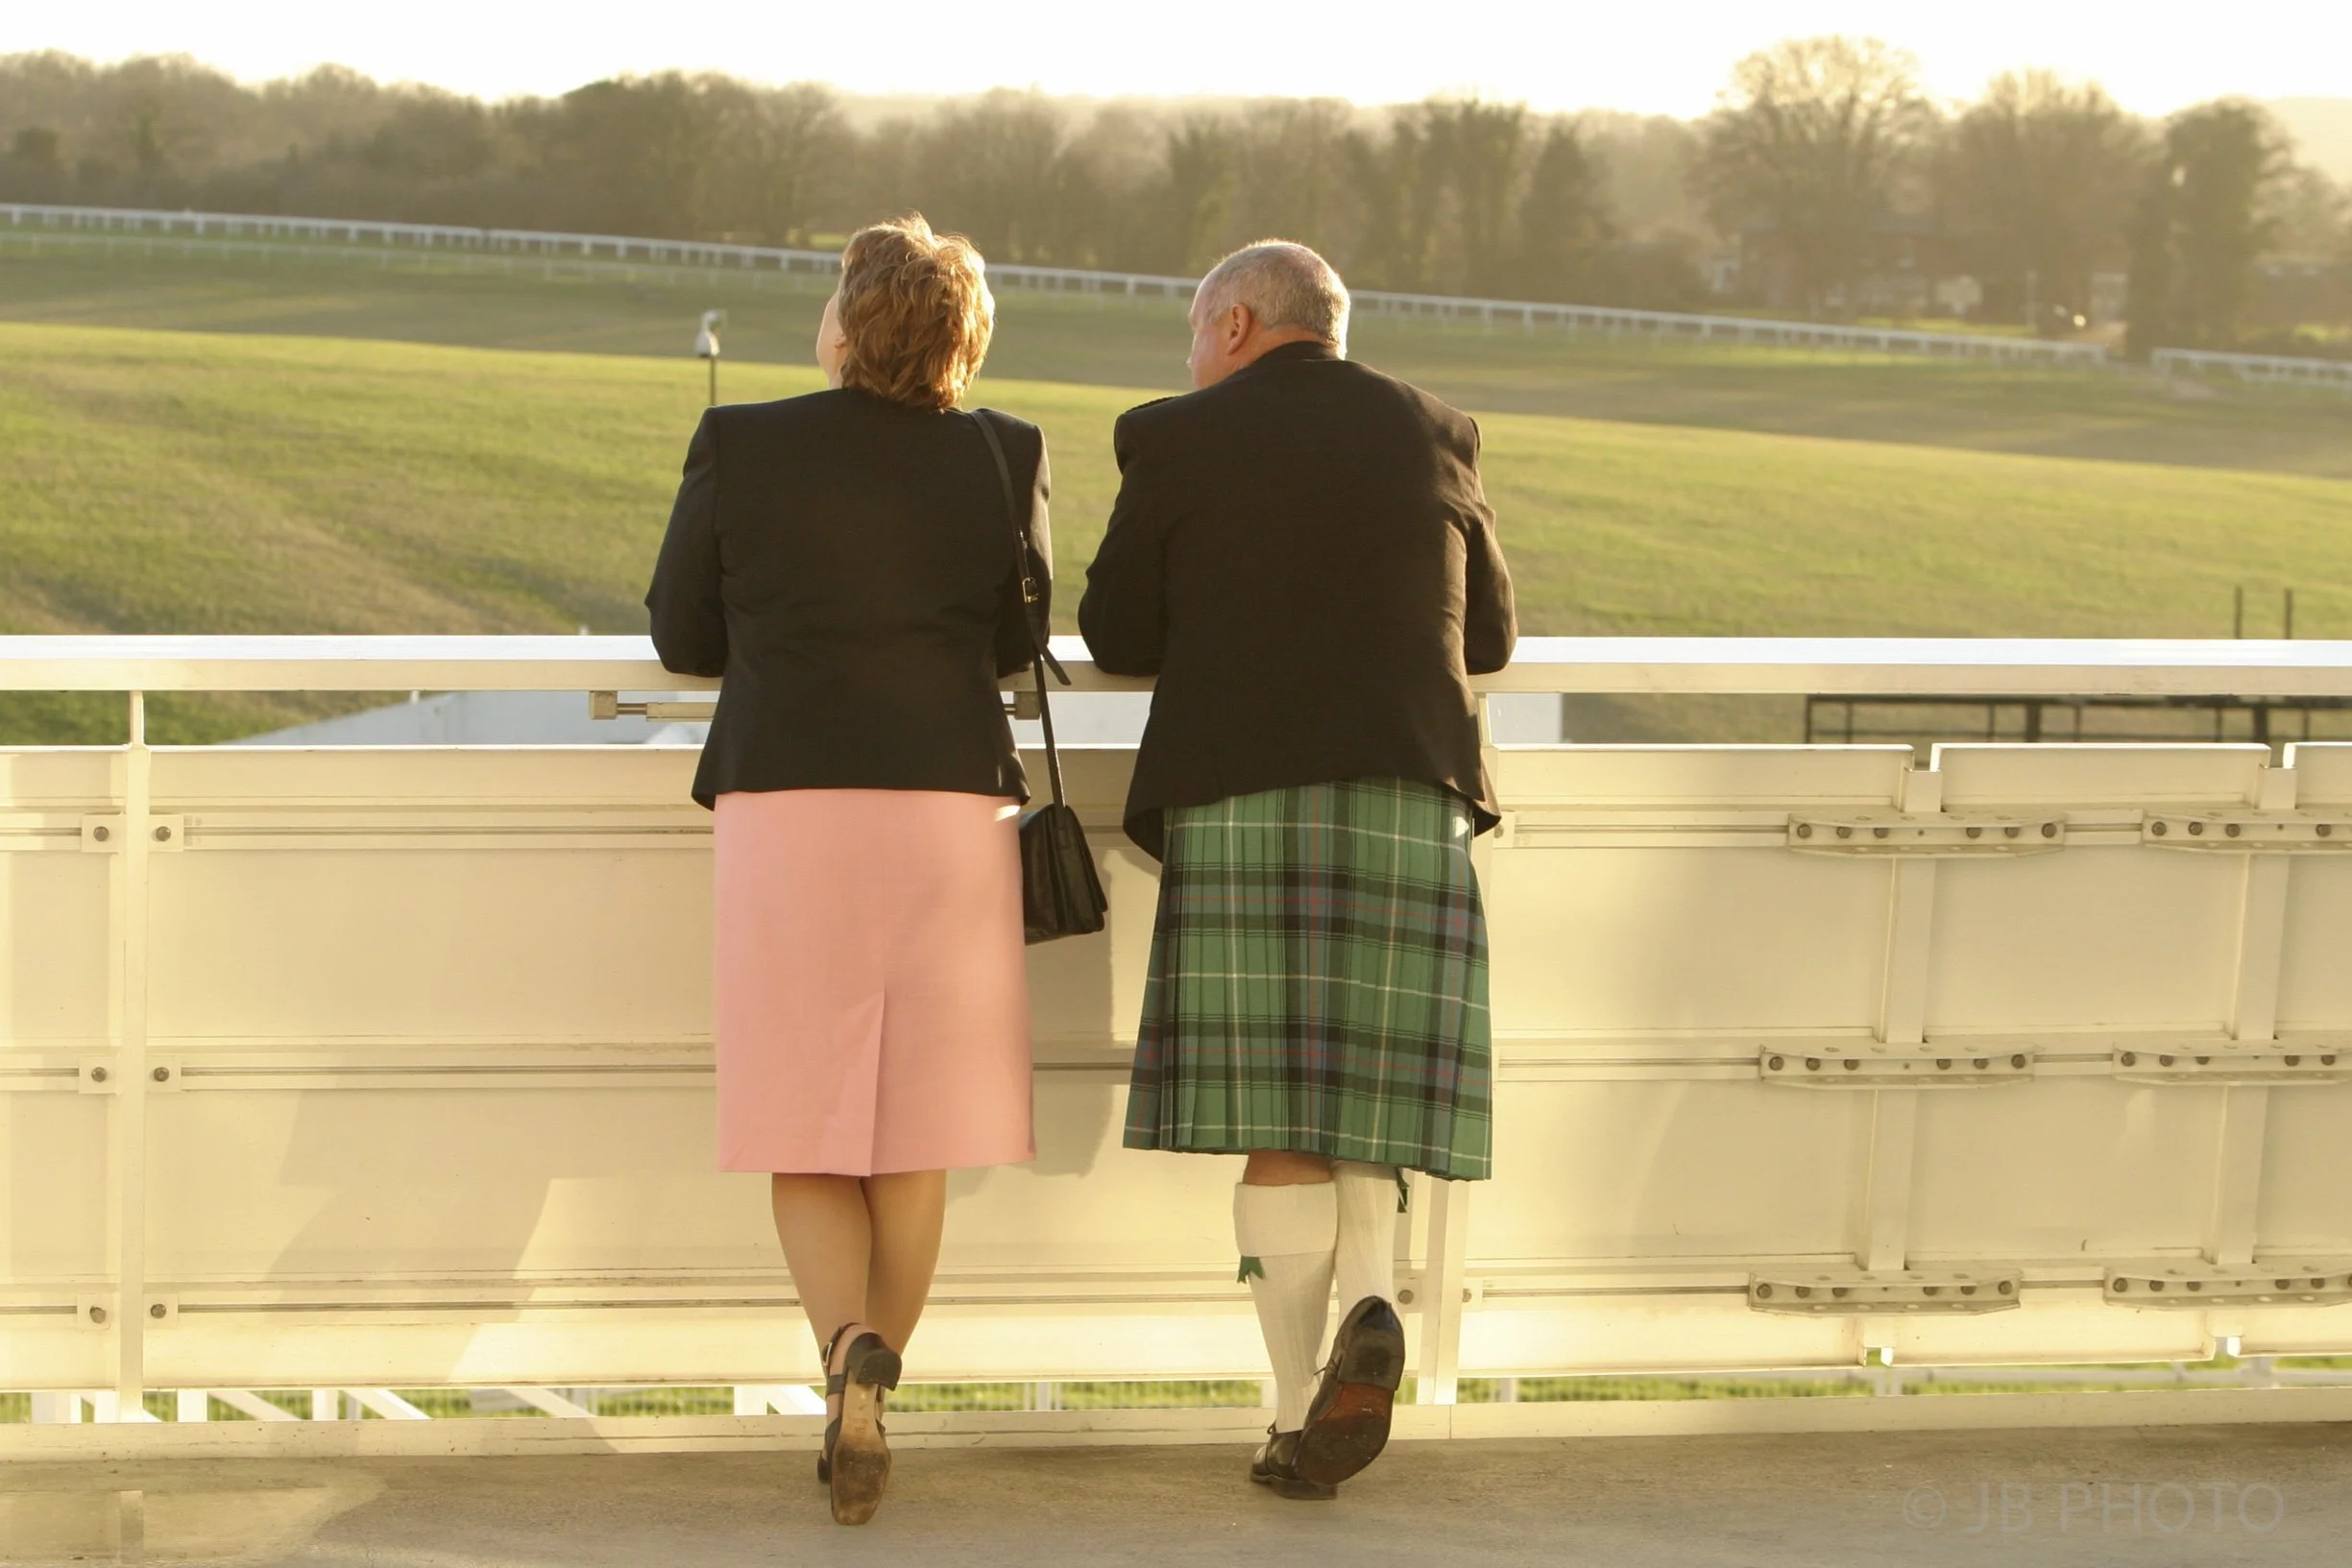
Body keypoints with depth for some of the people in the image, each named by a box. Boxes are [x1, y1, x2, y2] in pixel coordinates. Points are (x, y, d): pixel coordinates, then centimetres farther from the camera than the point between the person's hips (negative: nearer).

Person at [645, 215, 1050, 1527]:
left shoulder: (740, 445, -2)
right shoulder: (1004, 457, 1)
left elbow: (682, 639, 7)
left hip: (784, 804, -1)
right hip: (949, 802, 1)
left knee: (804, 1128, 8)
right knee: (913, 1133, 11)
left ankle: (853, 1353, -15)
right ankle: (867, 1409, 14)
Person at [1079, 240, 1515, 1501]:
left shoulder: (1176, 440, 4)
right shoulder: (1433, 435, 13)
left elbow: (1115, 636, 8)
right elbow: (1489, 637, 19)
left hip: (1243, 797, -3)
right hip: (1411, 801, 3)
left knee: (1278, 1122, -1)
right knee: (1362, 1088, 15)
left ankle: (1298, 1418, -1)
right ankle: (1368, 1303, -9)